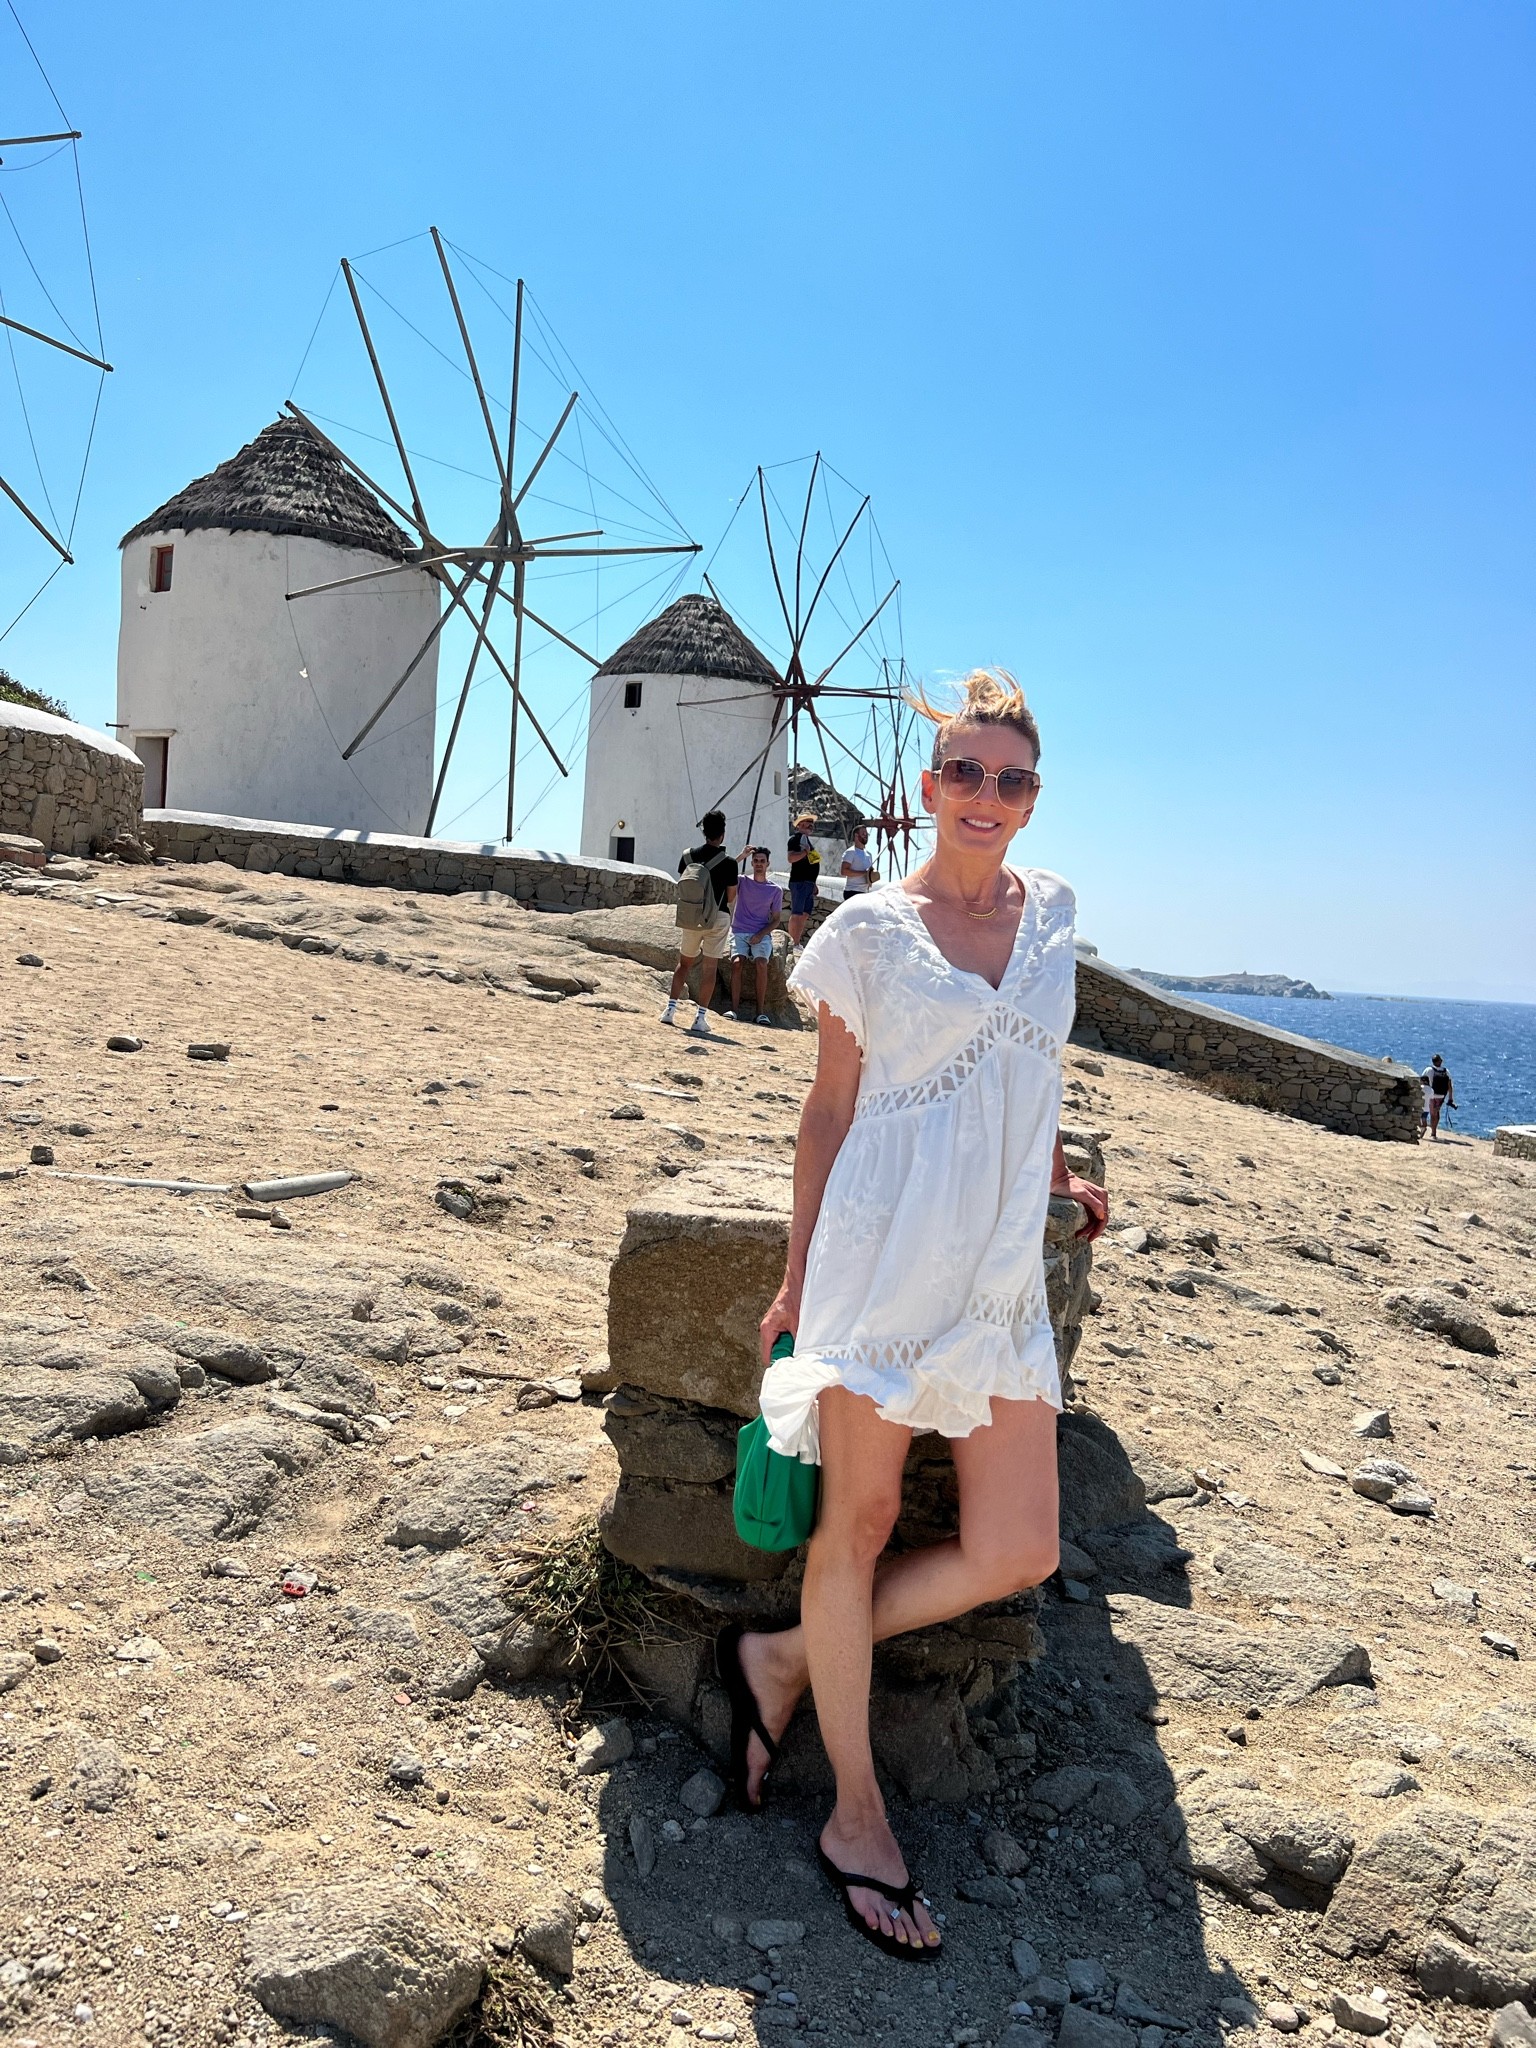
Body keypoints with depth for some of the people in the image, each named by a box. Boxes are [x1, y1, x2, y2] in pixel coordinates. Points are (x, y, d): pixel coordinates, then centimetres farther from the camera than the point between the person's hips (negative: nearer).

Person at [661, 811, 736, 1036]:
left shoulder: (688, 856, 0)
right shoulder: (728, 862, -10)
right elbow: (731, 896, -5)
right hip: (717, 917, -3)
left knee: (684, 962, 17)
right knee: (710, 967, 1)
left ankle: (670, 1009, 12)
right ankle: (701, 1018, -1)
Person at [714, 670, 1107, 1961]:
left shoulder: (1053, 912, 10)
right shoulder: (870, 930, -2)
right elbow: (830, 1109, 2)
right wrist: (798, 1272, 1)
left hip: (1003, 1272, 5)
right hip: (883, 1258, -4)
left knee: (1018, 1555, 2)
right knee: (860, 1523, 4)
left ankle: (780, 1660, 23)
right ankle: (858, 1817, 24)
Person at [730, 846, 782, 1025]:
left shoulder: (775, 890, 9)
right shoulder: (742, 882, 9)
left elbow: (776, 920, 8)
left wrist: (760, 935, -8)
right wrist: (742, 856, -12)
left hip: (762, 935, 0)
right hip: (739, 932, 0)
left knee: (761, 963, -28)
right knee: (736, 962, -27)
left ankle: (761, 1011, -24)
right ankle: (735, 1008, -24)